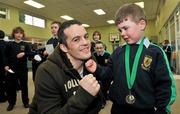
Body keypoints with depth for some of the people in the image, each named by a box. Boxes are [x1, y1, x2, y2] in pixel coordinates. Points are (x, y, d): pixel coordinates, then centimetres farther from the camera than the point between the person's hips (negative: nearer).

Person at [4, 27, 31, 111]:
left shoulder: (25, 44, 4)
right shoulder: (9, 44, 3)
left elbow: (30, 54, -4)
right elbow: (6, 56, 4)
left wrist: (24, 53, -22)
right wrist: (6, 65, -9)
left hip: (23, 68, 0)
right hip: (12, 69, 0)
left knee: (24, 85, 10)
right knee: (11, 86, 7)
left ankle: (26, 102, 26)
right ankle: (11, 103, 26)